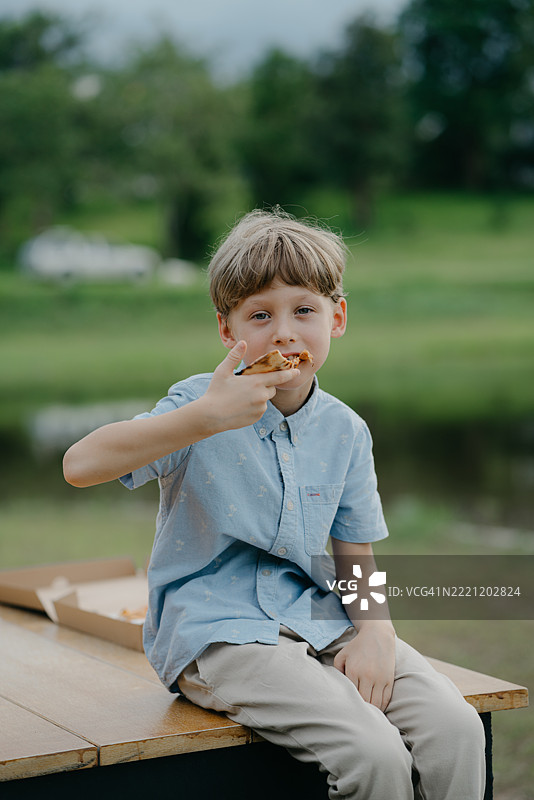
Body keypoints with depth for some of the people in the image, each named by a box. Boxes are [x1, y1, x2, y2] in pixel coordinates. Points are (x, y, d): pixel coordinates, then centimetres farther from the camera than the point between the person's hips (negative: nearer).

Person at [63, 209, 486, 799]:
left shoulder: (345, 431, 7)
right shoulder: (203, 407, -7)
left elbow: (356, 556, 13)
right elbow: (80, 466, -21)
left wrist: (376, 629, -9)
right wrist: (204, 417, -28)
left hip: (314, 620, 5)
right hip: (215, 633, -5)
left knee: (455, 731, -17)